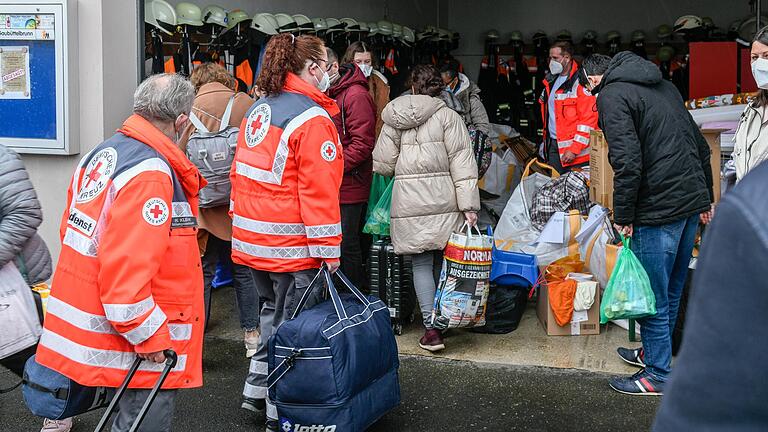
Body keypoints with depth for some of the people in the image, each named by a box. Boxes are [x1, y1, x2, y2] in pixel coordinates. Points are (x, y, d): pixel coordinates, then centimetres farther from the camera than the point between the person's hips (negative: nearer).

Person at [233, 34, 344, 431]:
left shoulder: (258, 109, 10)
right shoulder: (313, 119, -16)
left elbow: (242, 173, 15)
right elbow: (318, 191, -19)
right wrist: (329, 249, -15)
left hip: (252, 236, 8)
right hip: (292, 245, -8)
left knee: (273, 310, 23)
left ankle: (256, 390, 30)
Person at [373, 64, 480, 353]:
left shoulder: (394, 119, 6)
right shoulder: (448, 116, -1)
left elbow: (383, 164, 5)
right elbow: (461, 161, -7)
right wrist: (468, 204, -7)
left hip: (409, 200, 0)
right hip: (443, 199, 0)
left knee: (421, 264, 4)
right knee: (442, 261, 14)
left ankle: (431, 328, -4)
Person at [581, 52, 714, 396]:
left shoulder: (611, 95, -9)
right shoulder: (664, 86, 17)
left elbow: (628, 163, -20)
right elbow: (701, 146, 19)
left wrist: (623, 217, -11)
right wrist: (705, 198, 25)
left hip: (658, 209, -9)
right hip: (693, 201, 9)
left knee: (653, 297, 4)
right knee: (672, 290, 21)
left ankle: (658, 374, 14)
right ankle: (653, 352, 37)